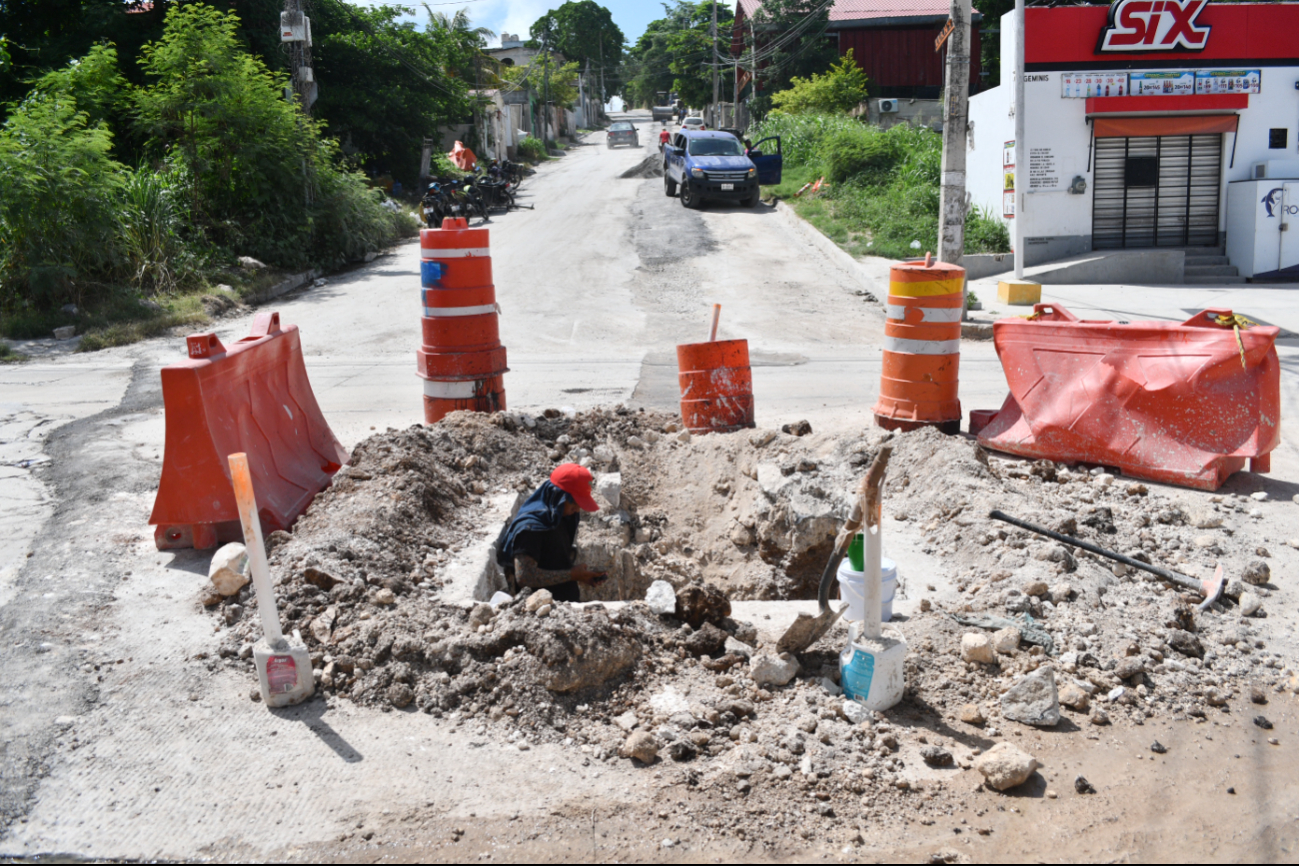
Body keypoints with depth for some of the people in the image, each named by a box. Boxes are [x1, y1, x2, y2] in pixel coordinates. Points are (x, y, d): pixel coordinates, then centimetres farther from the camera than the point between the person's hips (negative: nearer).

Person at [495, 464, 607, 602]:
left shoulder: (559, 520, 10)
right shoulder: (530, 527, -17)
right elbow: (524, 576, -25)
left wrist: (582, 575, 3)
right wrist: (571, 575, -18)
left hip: (567, 602, 8)